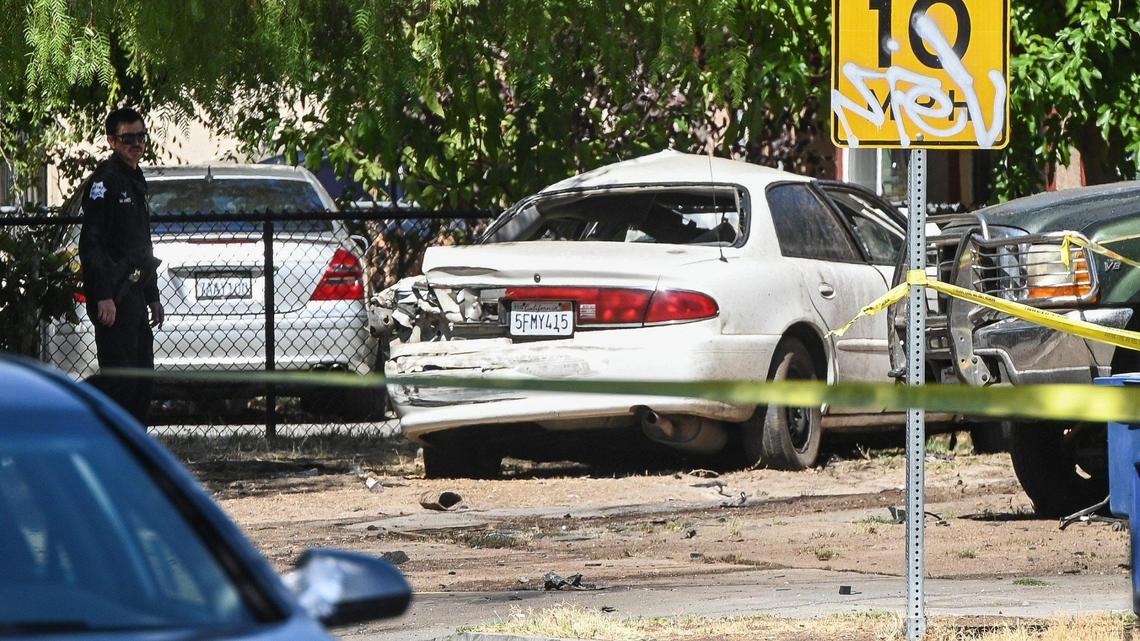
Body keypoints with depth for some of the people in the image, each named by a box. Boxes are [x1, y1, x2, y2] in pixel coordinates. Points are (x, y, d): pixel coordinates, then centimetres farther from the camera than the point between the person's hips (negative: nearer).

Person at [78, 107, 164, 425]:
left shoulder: (135, 181, 19)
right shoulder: (105, 181, -10)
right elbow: (91, 243, -17)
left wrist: (152, 297, 23)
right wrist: (103, 297, -23)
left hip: (135, 296, 10)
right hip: (113, 296, -10)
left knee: (143, 381, 11)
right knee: (119, 378, -13)